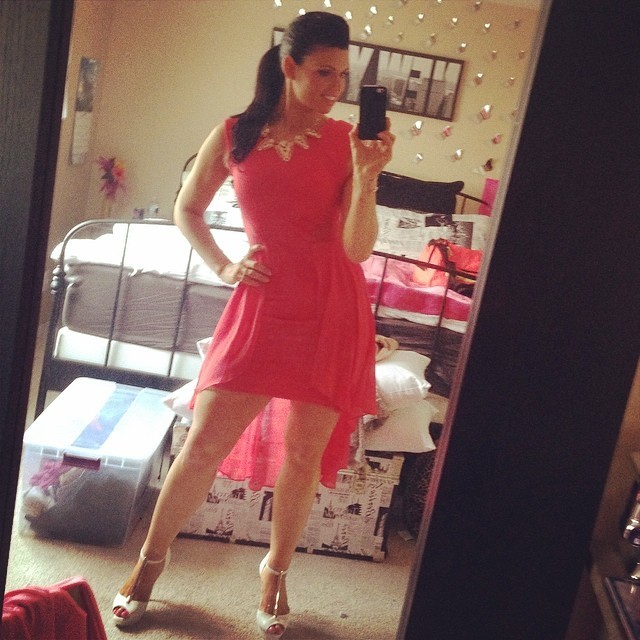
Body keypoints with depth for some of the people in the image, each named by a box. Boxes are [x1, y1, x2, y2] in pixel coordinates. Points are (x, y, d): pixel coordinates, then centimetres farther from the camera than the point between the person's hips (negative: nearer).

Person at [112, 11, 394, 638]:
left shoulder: (349, 142, -1)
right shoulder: (234, 134, 2)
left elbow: (357, 248, -9)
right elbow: (187, 209, 16)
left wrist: (367, 177, -21)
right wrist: (222, 265, 5)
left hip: (332, 309, 0)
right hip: (262, 303, 0)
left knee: (305, 455, 8)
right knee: (203, 444, 2)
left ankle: (275, 571, 32)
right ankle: (151, 558, 27)